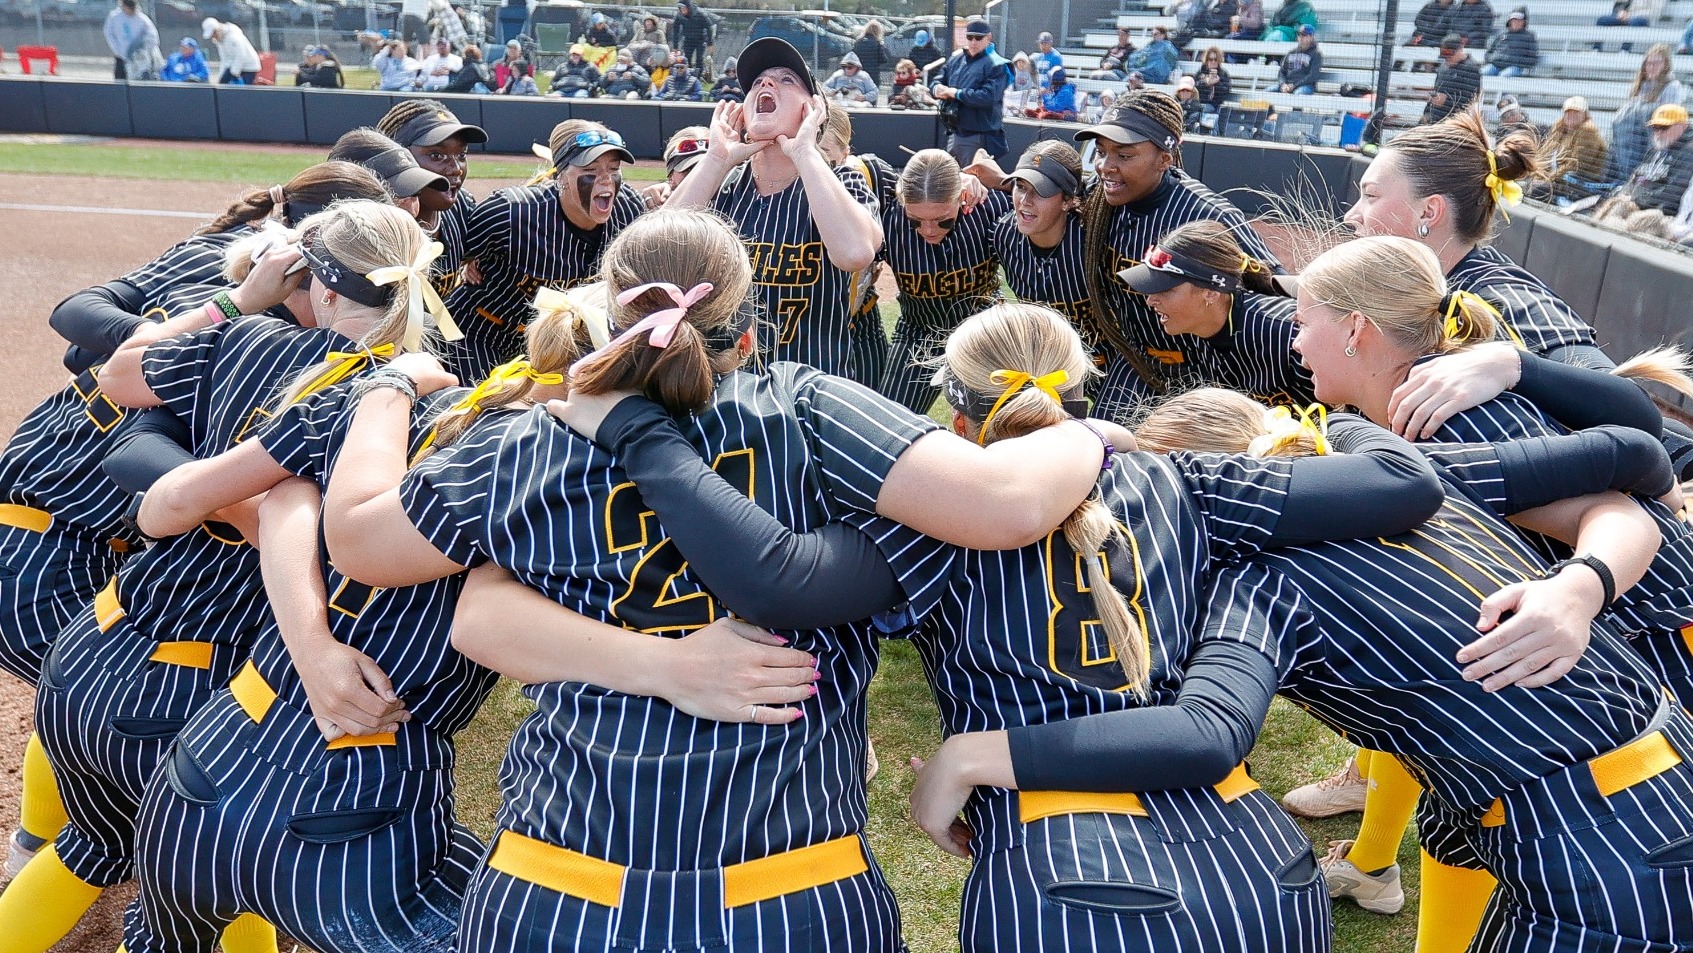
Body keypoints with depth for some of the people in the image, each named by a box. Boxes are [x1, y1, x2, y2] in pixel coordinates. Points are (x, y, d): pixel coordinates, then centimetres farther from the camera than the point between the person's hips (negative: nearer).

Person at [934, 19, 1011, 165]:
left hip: (980, 136, -7)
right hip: (955, 133, 7)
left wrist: (956, 93, -17)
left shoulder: (996, 65, -9)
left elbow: (988, 97, -22)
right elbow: (936, 82, 17)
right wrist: (937, 89, -9)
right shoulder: (955, 59, 12)